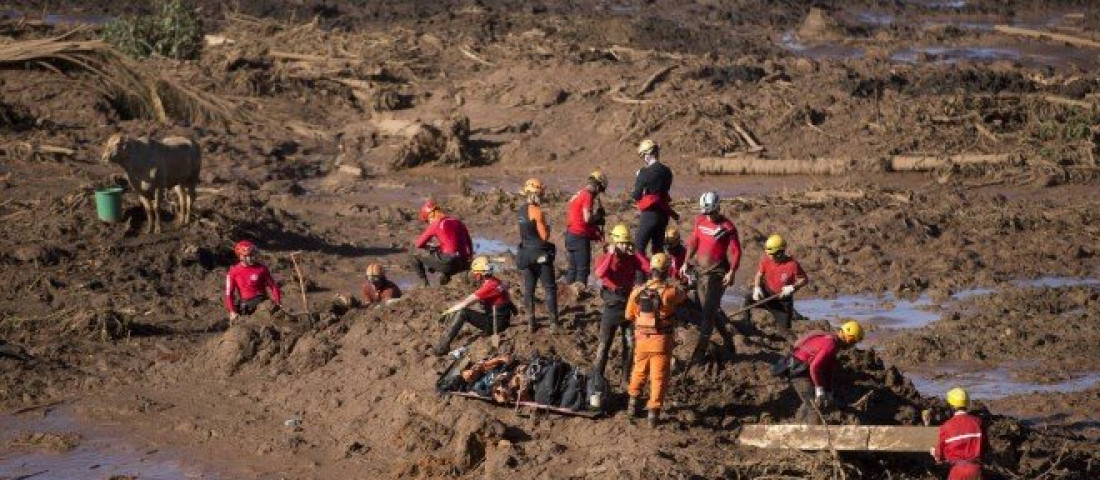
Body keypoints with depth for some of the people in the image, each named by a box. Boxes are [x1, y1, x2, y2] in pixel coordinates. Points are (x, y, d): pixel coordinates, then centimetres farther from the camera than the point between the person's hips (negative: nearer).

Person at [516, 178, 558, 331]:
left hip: (525, 253, 7)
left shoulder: (521, 210, 5)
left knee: (528, 288, 11)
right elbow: (545, 236, -17)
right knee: (550, 288, 2)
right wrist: (548, 227, 1)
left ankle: (531, 322, 13)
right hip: (540, 254, -7)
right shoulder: (537, 212, -19)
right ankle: (554, 321, 0)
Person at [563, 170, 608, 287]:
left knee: (572, 268, 14)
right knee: (583, 269, -5)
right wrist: (599, 217, -6)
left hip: (571, 234, 9)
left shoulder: (579, 194, 15)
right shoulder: (588, 196, -14)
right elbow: (587, 218, -23)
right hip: (580, 237, -9)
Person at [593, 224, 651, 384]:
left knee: (630, 344, 9)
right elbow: (600, 273, -29)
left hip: (629, 303, 3)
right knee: (604, 344, 0)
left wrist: (636, 253, -13)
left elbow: (649, 269, -14)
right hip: (612, 305, -3)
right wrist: (611, 255, -28)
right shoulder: (606, 258, -7)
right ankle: (597, 377, 5)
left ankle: (626, 377, 20)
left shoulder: (632, 259, 1)